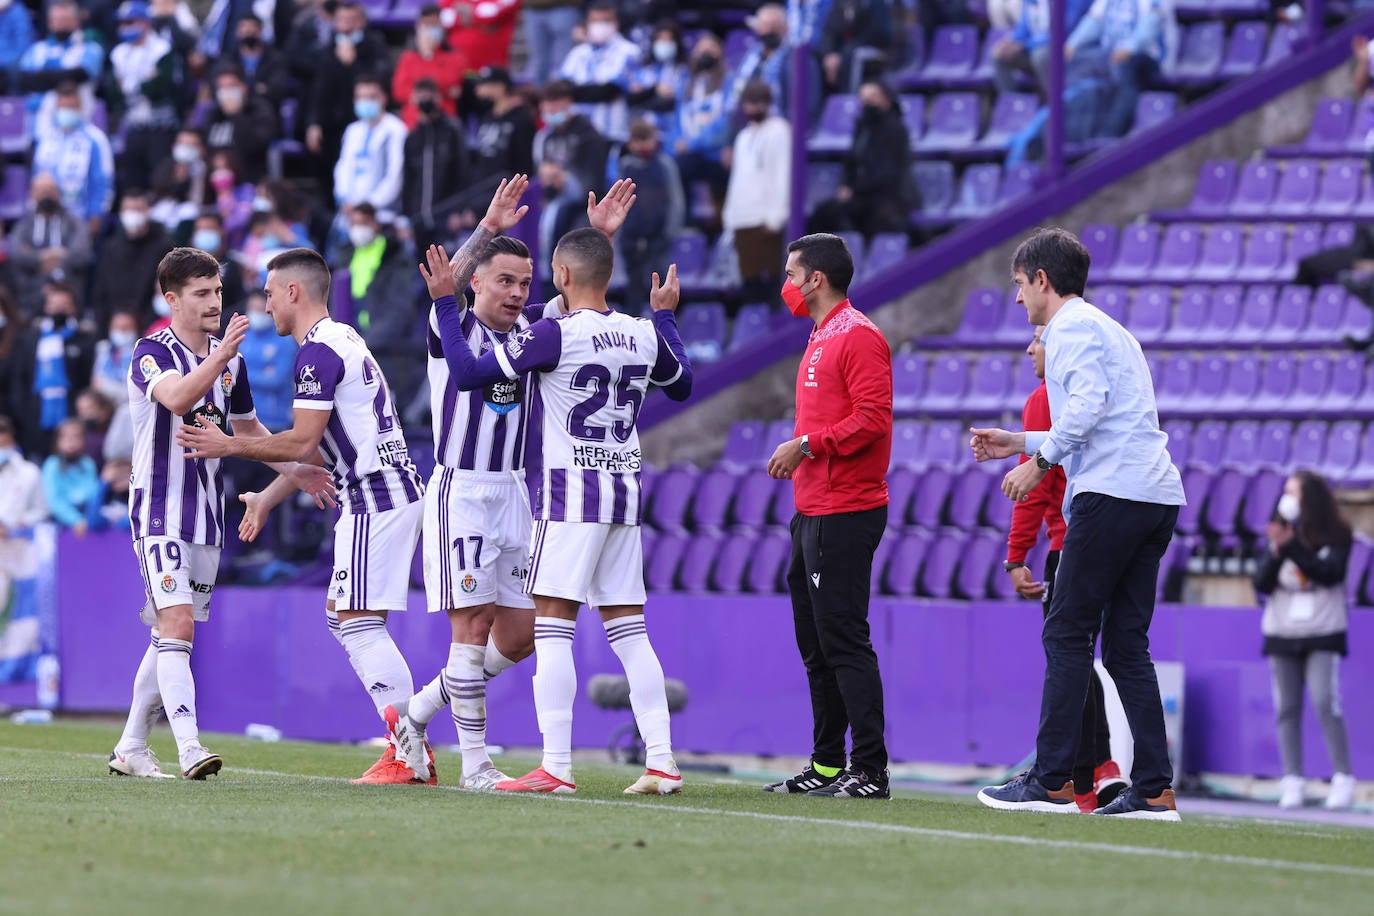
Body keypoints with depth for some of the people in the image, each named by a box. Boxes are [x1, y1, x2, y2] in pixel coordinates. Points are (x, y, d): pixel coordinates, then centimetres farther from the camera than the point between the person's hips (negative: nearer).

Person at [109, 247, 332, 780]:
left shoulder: (230, 359, 11)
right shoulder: (152, 354, -11)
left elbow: (247, 427, 25)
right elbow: (178, 398, -33)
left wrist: (295, 470, 13)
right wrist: (222, 352, -45)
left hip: (207, 516, 7)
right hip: (159, 511, -7)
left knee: (171, 635, 11)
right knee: (178, 623, -19)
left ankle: (131, 747, 20)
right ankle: (189, 748, -28)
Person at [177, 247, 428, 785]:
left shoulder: (319, 351, -12)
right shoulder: (342, 340, 20)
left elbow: (302, 442, -16)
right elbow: (315, 450, 25)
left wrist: (229, 446, -5)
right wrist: (267, 499, 29)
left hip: (375, 498, -10)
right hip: (394, 493, 10)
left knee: (360, 623, -10)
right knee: (341, 616, 12)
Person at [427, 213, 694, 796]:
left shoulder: (554, 335, -13)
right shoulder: (643, 335, 7)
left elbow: (467, 373, -9)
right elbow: (681, 385, 27)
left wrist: (445, 303, 1)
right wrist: (665, 316, 39)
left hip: (571, 493, -6)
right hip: (625, 491, 6)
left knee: (553, 627, -5)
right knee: (628, 629, 9)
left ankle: (556, 768, -10)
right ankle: (662, 762, 3)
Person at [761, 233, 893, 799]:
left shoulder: (858, 336, -11)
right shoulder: (820, 339, 20)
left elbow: (873, 417, -20)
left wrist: (807, 445, -19)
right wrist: (796, 454, 14)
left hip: (845, 513, -11)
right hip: (812, 513, 11)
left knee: (844, 642, -12)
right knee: (816, 645, 13)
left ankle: (870, 772, -12)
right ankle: (826, 767, 18)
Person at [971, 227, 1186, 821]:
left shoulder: (1071, 327, -2)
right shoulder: (1107, 328, 28)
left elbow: (1088, 403, -18)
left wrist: (1039, 461, -10)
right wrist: (1020, 443, 31)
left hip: (1111, 496, -9)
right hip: (1157, 498, 9)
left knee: (1067, 636, -6)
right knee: (1125, 643, 7)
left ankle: (1052, 782, -8)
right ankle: (1154, 790, 0)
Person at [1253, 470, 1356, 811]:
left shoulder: (1336, 536, -2)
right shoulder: (1280, 535, 7)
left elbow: (1330, 574, -16)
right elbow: (1262, 584, 2)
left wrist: (1292, 547, -21)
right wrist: (1276, 552, -15)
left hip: (1323, 633, -4)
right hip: (1281, 633, 4)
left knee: (1325, 703, -14)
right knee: (1287, 708, 1)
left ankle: (1343, 779, -8)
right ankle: (1292, 784, 2)